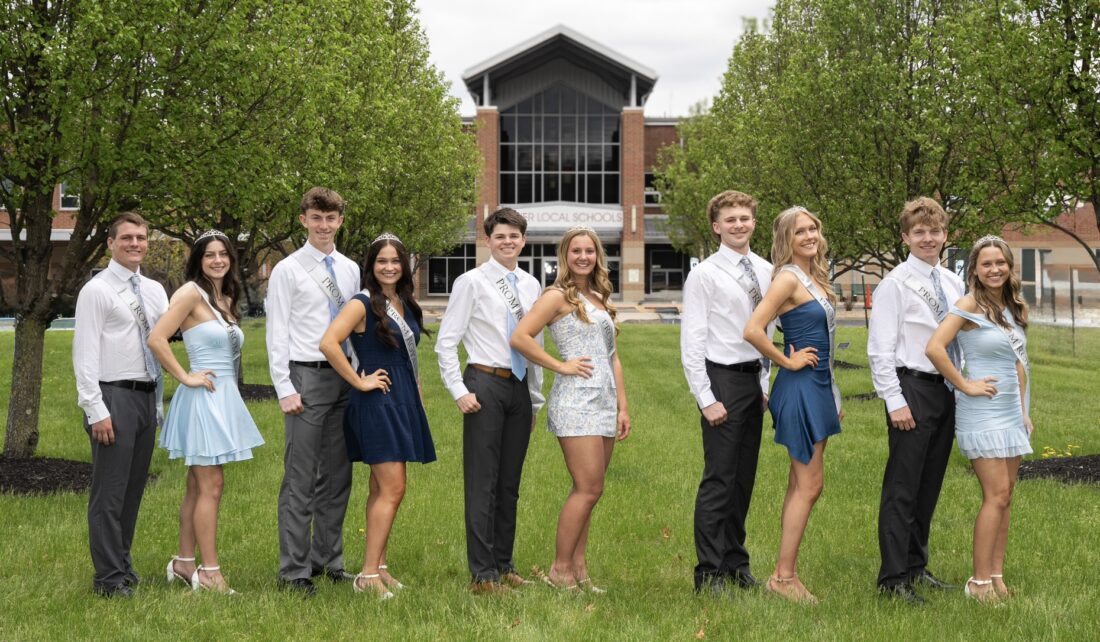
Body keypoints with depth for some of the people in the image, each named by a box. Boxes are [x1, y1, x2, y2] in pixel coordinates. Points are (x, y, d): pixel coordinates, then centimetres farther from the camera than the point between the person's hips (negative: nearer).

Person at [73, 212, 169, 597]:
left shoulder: (155, 291, 14)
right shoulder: (97, 290, -6)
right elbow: (85, 354, -10)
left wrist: (159, 403, 11)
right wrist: (96, 410, -16)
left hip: (147, 396, 7)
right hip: (114, 396, -7)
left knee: (134, 488, 13)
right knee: (110, 492, -5)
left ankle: (123, 564, 23)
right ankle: (109, 577, 1)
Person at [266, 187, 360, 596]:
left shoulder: (351, 270, 12)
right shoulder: (288, 270, -2)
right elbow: (277, 334, -5)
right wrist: (285, 390, -12)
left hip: (345, 379, 5)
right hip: (307, 378, -5)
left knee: (338, 477, 11)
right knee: (300, 480, -4)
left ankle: (327, 560, 22)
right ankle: (294, 570, 1)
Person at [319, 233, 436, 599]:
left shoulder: (405, 304, 12)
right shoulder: (363, 304, -12)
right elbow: (328, 343, -24)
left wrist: (417, 396, 16)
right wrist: (359, 381, -18)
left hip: (403, 401, 8)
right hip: (377, 402, -8)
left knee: (382, 489, 12)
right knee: (392, 489, -12)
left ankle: (378, 567, 18)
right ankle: (368, 575, -9)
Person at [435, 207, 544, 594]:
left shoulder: (531, 285, 12)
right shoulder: (471, 282, -4)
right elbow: (445, 342, -5)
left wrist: (535, 399, 17)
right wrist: (459, 391, -13)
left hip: (519, 387, 6)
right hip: (485, 384, -6)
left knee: (510, 483, 11)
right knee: (482, 482, -4)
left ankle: (504, 566, 20)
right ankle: (482, 574, -1)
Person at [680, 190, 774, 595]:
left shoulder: (766, 272, 10)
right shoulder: (705, 275, -8)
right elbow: (691, 342, -10)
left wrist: (766, 383, 11)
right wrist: (706, 399, -14)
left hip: (754, 381, 6)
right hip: (722, 379, -6)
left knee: (744, 478, 13)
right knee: (719, 479, -6)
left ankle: (736, 565, 24)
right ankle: (709, 573, 1)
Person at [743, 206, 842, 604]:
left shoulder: (816, 278, 13)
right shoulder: (788, 278, -14)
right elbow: (752, 330, -26)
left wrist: (833, 396, 20)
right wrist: (788, 362, -13)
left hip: (819, 387, 9)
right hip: (799, 388, -9)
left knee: (802, 485, 11)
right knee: (809, 485, -7)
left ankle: (787, 572, 16)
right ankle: (782, 577, 0)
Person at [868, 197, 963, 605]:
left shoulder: (953, 284, 13)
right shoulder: (895, 284, -7)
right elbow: (880, 349, -10)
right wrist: (895, 401, -15)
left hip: (947, 390, 7)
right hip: (912, 389, -7)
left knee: (929, 486, 14)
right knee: (902, 488, -6)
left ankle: (916, 566, 25)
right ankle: (893, 578, -2)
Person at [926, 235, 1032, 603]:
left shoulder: (1012, 308, 12)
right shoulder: (970, 305, -11)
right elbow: (934, 348, -22)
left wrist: (1024, 411, 16)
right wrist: (965, 385, -16)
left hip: (1011, 411, 8)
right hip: (982, 411, -8)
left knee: (1006, 495, 8)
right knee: (996, 495, -9)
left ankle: (997, 576, 14)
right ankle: (980, 581, -3)